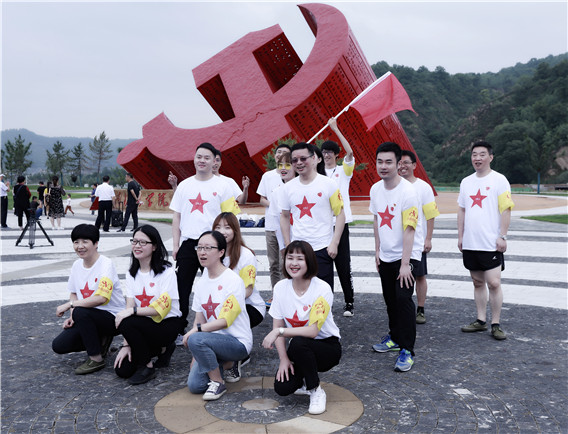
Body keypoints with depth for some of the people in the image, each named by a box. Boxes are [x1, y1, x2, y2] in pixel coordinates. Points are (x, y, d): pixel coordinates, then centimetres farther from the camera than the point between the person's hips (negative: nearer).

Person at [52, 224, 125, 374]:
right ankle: (100, 341, 14)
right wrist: (72, 317, -2)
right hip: (88, 318, 7)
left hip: (112, 317, -7)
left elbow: (102, 298, -30)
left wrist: (70, 305, -24)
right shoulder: (77, 265, 5)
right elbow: (73, 293, 15)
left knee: (80, 312, -34)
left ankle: (96, 359, -16)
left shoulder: (106, 264, -18)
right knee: (59, 345, -9)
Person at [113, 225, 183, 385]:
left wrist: (132, 311, -29)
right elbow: (129, 306, -3)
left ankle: (147, 366, -8)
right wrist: (126, 344, -10)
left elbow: (161, 309, -19)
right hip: (144, 325, 6)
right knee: (122, 370, -7)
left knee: (127, 323, -31)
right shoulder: (132, 274, 5)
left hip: (167, 324, -6)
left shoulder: (167, 271, -14)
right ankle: (161, 349, 18)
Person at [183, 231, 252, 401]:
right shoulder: (201, 283, 9)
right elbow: (199, 319, 9)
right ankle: (222, 363, 19)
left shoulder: (233, 281, -14)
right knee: (194, 385, -10)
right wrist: (196, 357, 4)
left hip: (238, 342, -6)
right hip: (214, 340, 7)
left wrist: (196, 330, -20)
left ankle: (218, 383, -10)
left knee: (196, 340, -31)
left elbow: (225, 321, -17)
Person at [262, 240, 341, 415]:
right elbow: (277, 326, -3)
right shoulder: (281, 287, -6)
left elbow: (313, 331, -26)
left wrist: (280, 331, -31)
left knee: (298, 343, -35)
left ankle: (317, 391, -12)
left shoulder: (322, 289, -20)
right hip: (300, 349, 4)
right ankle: (304, 380, 16)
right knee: (282, 387, -20)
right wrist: (284, 359, -13)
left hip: (327, 347, -4)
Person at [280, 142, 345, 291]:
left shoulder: (328, 184, -4)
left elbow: (340, 214, -2)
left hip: (322, 249, -3)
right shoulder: (288, 187, 5)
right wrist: (287, 245, 9)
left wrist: (334, 243, -8)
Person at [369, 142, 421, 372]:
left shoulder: (407, 192, -19)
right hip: (386, 256, 7)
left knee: (403, 298, -14)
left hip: (407, 256, -7)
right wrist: (377, 250, 13)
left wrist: (405, 264, -22)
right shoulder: (375, 189, 3)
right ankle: (395, 337, 34)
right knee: (390, 299, 15)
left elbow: (409, 230, -21)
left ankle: (407, 350, -4)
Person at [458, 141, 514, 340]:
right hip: (470, 243, 5)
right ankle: (481, 320, 22)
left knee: (493, 283, -6)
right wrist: (460, 236, 12)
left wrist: (502, 236, -13)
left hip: (491, 243, -5)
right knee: (478, 282, 12)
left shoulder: (499, 180, -4)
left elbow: (506, 210, -7)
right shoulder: (466, 182, 12)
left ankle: (496, 324, 5)